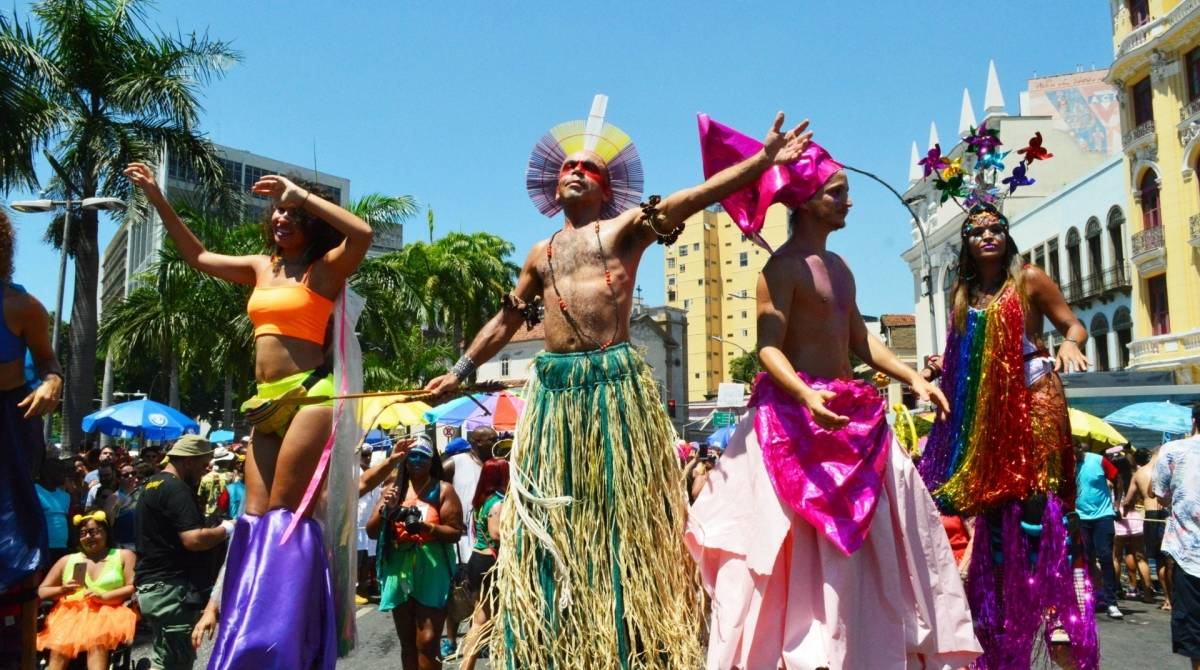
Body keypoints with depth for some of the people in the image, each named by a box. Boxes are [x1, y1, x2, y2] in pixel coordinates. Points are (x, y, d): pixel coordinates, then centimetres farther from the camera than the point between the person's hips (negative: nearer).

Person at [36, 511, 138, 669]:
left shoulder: (124, 556, 14)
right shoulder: (66, 560, 22)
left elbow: (134, 588, 2)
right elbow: (41, 592, 18)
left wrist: (104, 597, -14)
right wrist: (61, 591, -4)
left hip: (108, 613, -2)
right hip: (71, 614, 2)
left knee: (97, 643, -37)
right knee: (58, 648, -32)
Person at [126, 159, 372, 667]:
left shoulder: (324, 270, -1)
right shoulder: (261, 268, 18)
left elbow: (362, 234, -20)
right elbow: (198, 256, 28)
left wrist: (300, 194, -12)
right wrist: (157, 199, 24)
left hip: (309, 395, -7)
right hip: (266, 402, 7)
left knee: (283, 511, -8)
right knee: (255, 515, 3)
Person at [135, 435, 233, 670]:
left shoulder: (153, 485, 16)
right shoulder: (176, 489, -17)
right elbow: (193, 539, -26)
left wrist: (216, 531, 19)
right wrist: (226, 529, -10)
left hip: (153, 585, 10)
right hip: (172, 588, -10)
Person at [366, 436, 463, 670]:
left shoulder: (443, 490, -2)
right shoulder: (393, 489, 9)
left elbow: (455, 533, -6)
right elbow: (371, 532, 8)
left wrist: (426, 527, -21)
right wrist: (384, 509, -10)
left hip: (431, 571, -4)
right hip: (398, 570, 4)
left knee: (426, 641, -8)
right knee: (407, 641, 13)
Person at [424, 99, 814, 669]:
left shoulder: (626, 229, 8)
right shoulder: (541, 254, 21)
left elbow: (694, 197, -6)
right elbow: (505, 321, 28)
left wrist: (763, 160, -17)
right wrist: (461, 370, 27)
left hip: (615, 385, -4)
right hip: (553, 390, 4)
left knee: (620, 511, 0)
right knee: (552, 521, 6)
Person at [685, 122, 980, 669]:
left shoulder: (839, 267, 19)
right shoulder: (782, 266, -9)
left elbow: (860, 342, 20)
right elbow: (768, 347, -17)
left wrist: (913, 378, 9)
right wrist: (806, 395, -33)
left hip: (849, 415, 9)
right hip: (795, 412, -9)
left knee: (860, 543, 12)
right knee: (799, 547, -6)